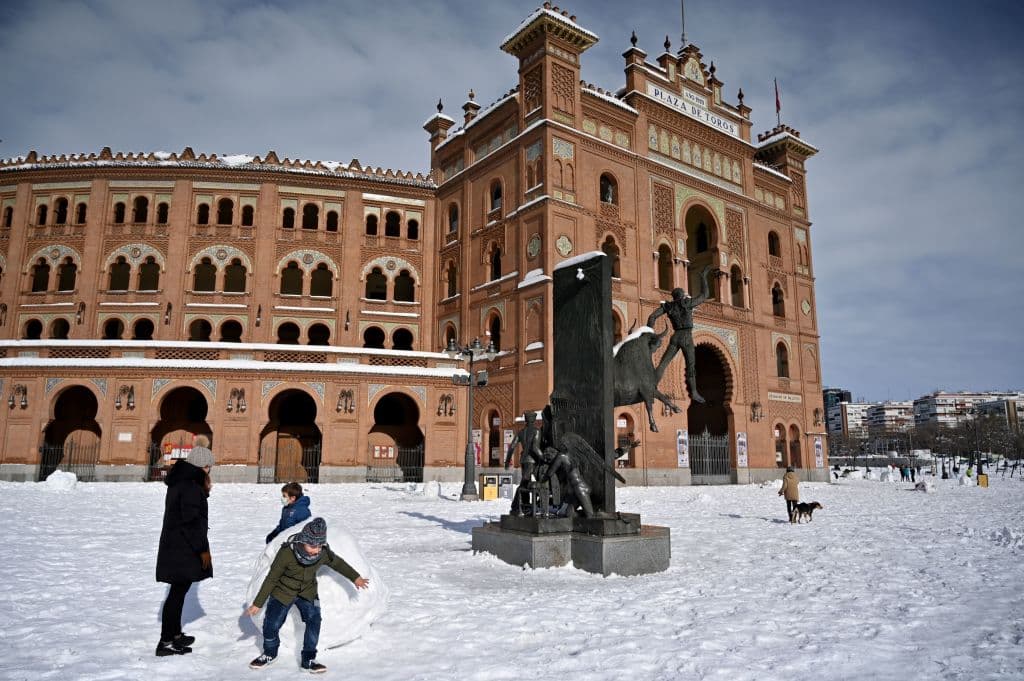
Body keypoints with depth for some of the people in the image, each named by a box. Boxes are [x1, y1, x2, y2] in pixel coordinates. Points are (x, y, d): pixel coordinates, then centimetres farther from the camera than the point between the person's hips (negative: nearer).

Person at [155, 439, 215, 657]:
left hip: (174, 547, 10)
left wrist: (203, 490, 8)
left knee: (179, 590, 19)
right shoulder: (190, 485, -19)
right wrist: (203, 548, -17)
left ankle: (175, 634, 32)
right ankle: (165, 642, 2)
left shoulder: (179, 480, 12)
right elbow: (191, 520, -22)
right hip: (183, 549, -10)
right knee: (178, 592, -3)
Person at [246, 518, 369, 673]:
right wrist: (257, 604, -13)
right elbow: (272, 578, -19)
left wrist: (355, 578, 13)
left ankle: (308, 659, -2)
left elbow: (338, 563, 1)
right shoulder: (287, 552, -31)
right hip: (283, 591, -1)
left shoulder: (324, 554, -22)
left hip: (307, 592, 2)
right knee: (271, 625, -1)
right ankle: (270, 654, 30)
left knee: (314, 621, -17)